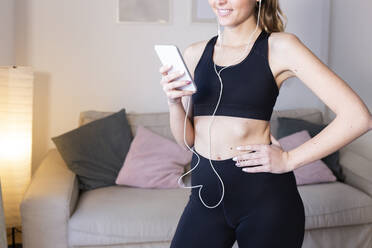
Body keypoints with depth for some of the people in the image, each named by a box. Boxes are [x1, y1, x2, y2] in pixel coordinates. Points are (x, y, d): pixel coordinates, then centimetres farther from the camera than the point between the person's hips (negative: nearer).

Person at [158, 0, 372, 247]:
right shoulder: (195, 53, 8)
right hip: (205, 196, 4)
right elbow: (187, 140, 9)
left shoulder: (280, 47, -5)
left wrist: (289, 159, -12)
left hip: (264, 194, -3)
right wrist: (174, 102, -10)